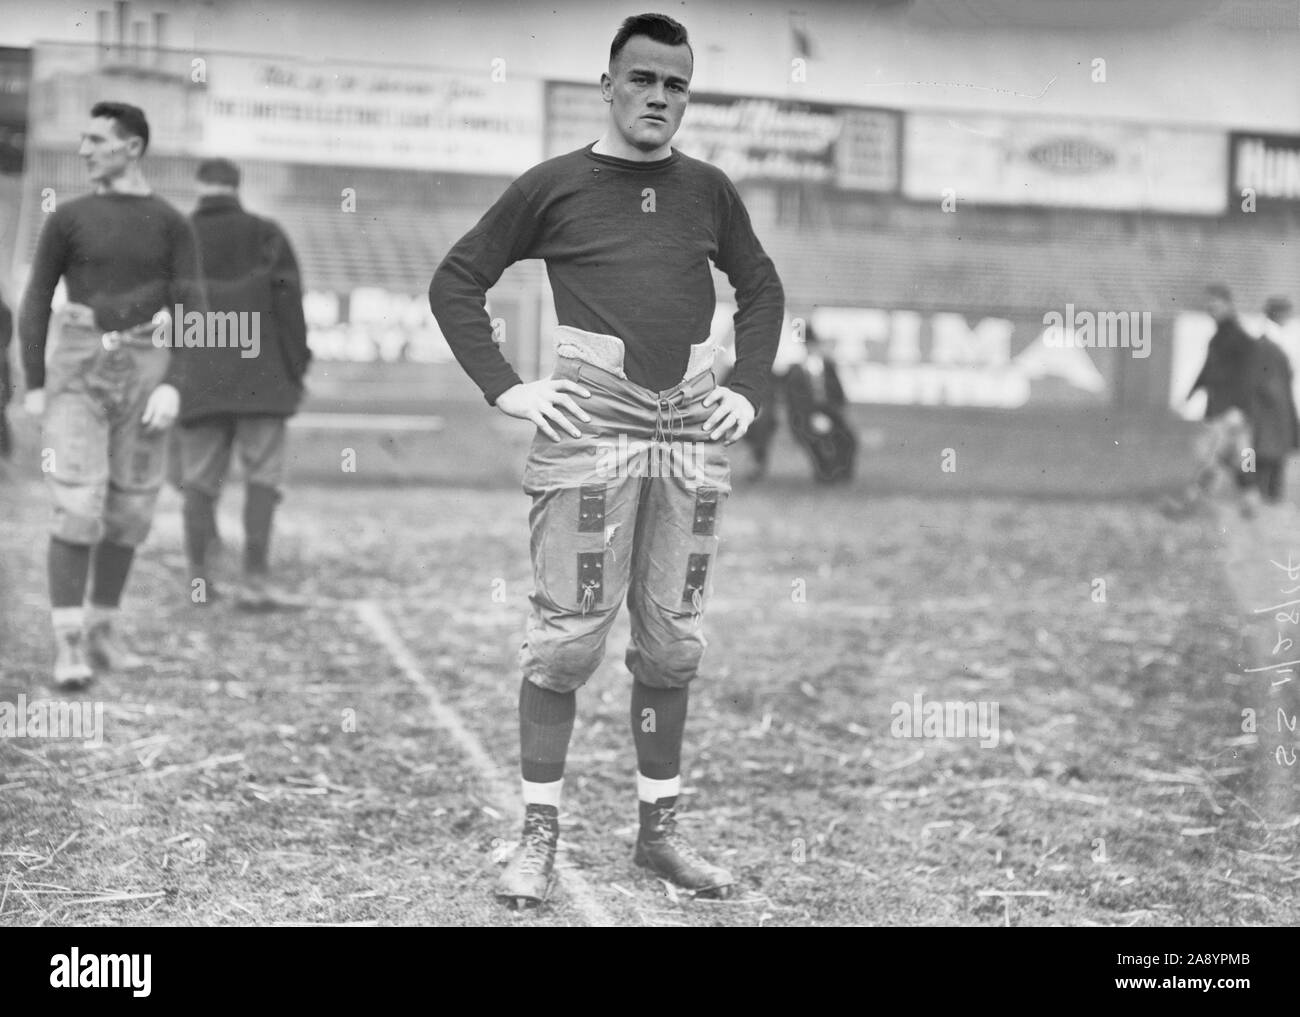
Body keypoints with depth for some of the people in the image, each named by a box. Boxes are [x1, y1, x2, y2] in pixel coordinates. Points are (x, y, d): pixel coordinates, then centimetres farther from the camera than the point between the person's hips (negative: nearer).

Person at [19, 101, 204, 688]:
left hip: (143, 377, 2)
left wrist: (172, 387, -16)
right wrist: (34, 386, -1)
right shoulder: (68, 217, 2)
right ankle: (68, 647, -9)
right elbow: (36, 302, 5)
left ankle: (102, 631, 23)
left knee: (127, 512, 7)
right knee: (79, 509, -13)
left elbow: (192, 311, -3)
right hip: (78, 374, -2)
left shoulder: (172, 225, 2)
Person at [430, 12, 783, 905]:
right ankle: (540, 837, 2)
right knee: (567, 640, -5)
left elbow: (762, 289, 25)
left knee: (672, 645, 7)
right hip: (589, 437, -4)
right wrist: (504, 388, -4)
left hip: (693, 441, 4)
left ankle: (660, 828, 17)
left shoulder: (708, 191, 13)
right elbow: (456, 282, 5)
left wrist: (750, 389, 12)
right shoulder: (554, 187, 2)